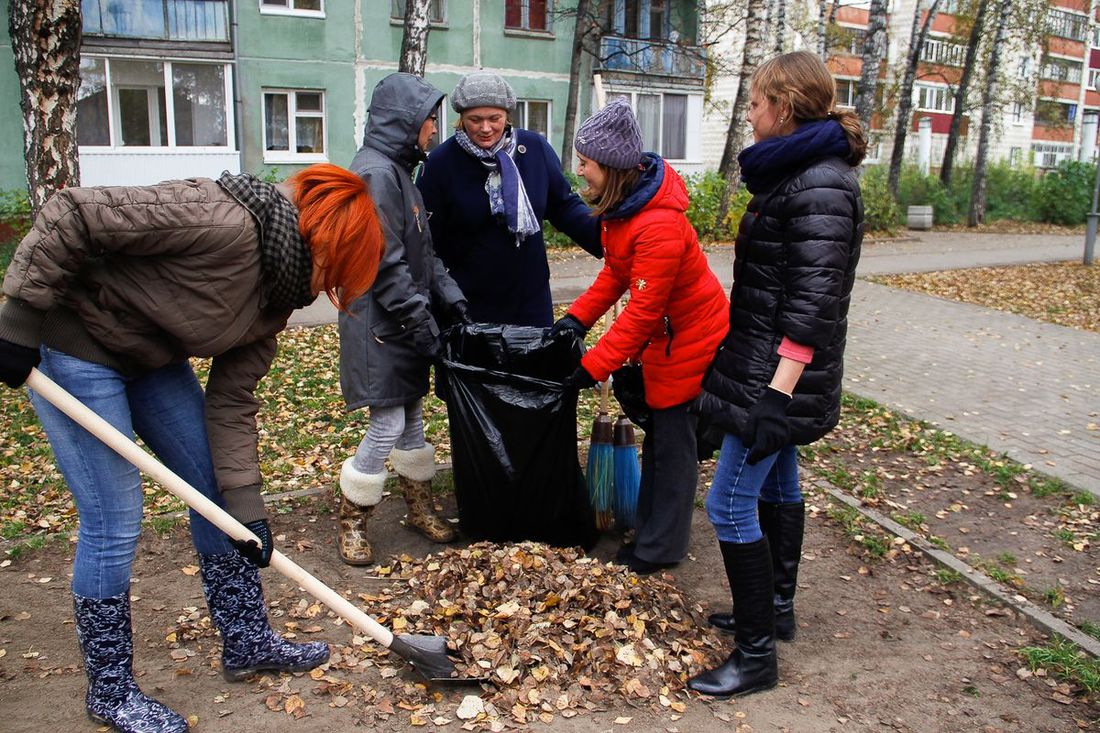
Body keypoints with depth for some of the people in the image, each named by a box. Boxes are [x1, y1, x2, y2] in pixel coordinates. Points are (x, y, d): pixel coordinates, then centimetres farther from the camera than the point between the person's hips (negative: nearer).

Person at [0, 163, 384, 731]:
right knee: (113, 526, -5)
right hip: (75, 345, -8)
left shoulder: (276, 295, -2)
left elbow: (231, 399, -1)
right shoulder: (225, 221, -30)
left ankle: (248, 642, 26)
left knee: (216, 493, 9)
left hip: (151, 357, 9)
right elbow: (71, 215, -28)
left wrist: (245, 503, -6)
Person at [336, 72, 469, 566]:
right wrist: (421, 325, -19)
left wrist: (450, 298, 7)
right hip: (382, 326, -10)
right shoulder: (376, 173, -17)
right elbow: (386, 266, -22)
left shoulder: (397, 170, 15)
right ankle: (351, 525, 14)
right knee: (387, 424, -3)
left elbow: (422, 252, 17)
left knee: (411, 418, 16)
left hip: (403, 324, 10)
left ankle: (420, 509, 30)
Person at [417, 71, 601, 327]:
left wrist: (600, 234, -9)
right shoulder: (440, 163, -9)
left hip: (531, 297, 3)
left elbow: (564, 205, 9)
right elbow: (426, 237, -7)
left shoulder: (535, 148, -1)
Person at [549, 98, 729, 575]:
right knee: (657, 431, 19)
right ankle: (651, 527, 35)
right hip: (664, 333, 9)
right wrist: (578, 317, -6)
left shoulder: (658, 226, -32)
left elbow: (643, 311, -29)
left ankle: (660, 548, 19)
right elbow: (616, 272, 5)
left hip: (689, 337, -9)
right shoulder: (624, 203, -2)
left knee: (672, 438, 3)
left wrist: (593, 366, -26)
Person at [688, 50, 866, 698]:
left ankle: (756, 655, 6)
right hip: (765, 363, 11)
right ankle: (777, 609, 37)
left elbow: (813, 302, -24)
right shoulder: (798, 173, 12)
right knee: (777, 484, 20)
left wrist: (777, 394, -28)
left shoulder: (821, 185, -19)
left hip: (778, 371, -11)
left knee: (730, 503, -6)